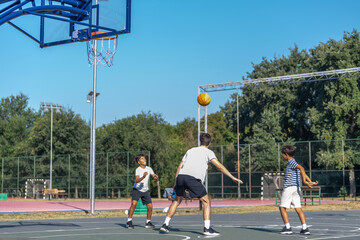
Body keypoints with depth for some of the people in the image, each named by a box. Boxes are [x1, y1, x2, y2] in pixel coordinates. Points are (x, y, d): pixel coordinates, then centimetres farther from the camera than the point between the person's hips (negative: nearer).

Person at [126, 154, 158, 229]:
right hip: (137, 190, -4)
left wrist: (156, 177, -23)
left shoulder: (149, 169, -2)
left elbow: (156, 178, 0)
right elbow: (136, 180, -29)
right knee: (134, 204, -23)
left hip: (145, 191, 4)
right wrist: (143, 177, -46)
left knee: (150, 207, -4)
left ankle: (148, 222, 15)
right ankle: (129, 221, -11)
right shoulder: (138, 170, -16)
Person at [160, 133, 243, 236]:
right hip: (192, 178, -5)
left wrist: (175, 183, 29)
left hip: (180, 176, 5)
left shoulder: (190, 150, 29)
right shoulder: (208, 152, 15)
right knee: (206, 202, 5)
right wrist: (233, 178, 1)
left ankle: (165, 225, 23)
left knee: (177, 200, 23)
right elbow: (219, 166, 1)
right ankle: (207, 228, -4)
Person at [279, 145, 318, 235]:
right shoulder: (293, 163, 20)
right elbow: (303, 173, 20)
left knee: (282, 207, 0)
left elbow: (301, 168, -24)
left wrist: (304, 181, -28)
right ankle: (305, 228, -4)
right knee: (298, 208, 4)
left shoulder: (291, 162, -8)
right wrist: (311, 182, 13)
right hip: (296, 187, 9)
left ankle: (287, 227, -4)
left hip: (289, 187, -9)